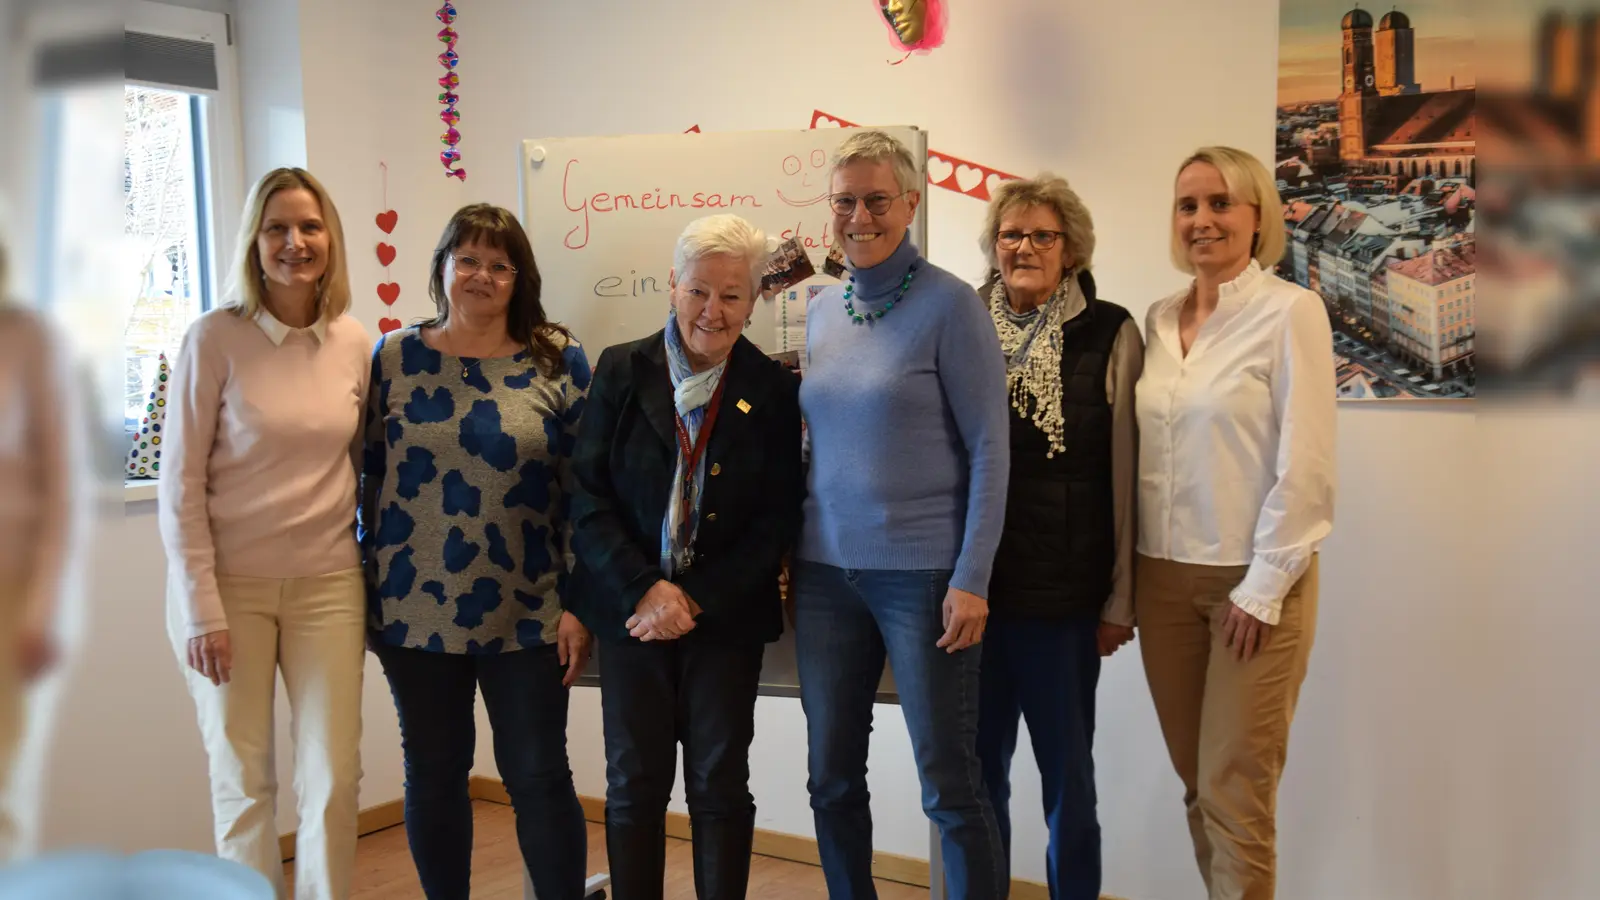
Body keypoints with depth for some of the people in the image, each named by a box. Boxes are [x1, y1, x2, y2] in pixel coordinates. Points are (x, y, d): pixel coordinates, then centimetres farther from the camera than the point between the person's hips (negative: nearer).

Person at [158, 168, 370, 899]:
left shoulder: (355, 343, 3)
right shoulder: (214, 338, -8)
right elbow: (180, 482, -7)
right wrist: (200, 608, -10)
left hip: (327, 585, 3)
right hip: (231, 586, -3)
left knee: (334, 778, 4)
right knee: (242, 782, 7)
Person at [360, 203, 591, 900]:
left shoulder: (558, 360, -1)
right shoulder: (395, 358, 3)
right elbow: (369, 477, 6)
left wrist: (579, 605, -5)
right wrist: (369, 594, 4)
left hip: (526, 614, -1)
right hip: (416, 610, 2)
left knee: (539, 777, 3)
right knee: (432, 776, 12)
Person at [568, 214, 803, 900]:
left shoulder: (773, 390, 0)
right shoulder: (621, 371, 0)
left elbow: (779, 517, -3)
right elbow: (587, 496, -4)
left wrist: (697, 600, -12)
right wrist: (643, 589, -15)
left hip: (727, 618, 0)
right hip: (632, 612, 1)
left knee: (720, 787, 6)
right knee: (633, 786, 8)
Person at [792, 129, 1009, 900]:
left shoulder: (948, 304, -8)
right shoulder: (820, 310, 8)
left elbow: (989, 447, -10)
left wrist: (972, 578, -15)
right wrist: (791, 551, 9)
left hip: (923, 573, -5)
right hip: (825, 571, 6)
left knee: (949, 785, 2)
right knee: (832, 778, 13)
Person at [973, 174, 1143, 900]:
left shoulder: (1110, 334, -2)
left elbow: (1124, 474, -2)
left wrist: (1120, 598, -3)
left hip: (1063, 592, -2)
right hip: (970, 584, 2)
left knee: (1066, 773, 8)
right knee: (976, 768, 12)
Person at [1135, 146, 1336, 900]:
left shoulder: (1289, 312, -9)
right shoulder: (1159, 320, 8)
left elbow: (1304, 464, -13)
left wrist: (1263, 586, -14)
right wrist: (1127, 578, 9)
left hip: (1253, 579, -5)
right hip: (1164, 575, 6)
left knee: (1236, 793, 0)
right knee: (1195, 783, 13)